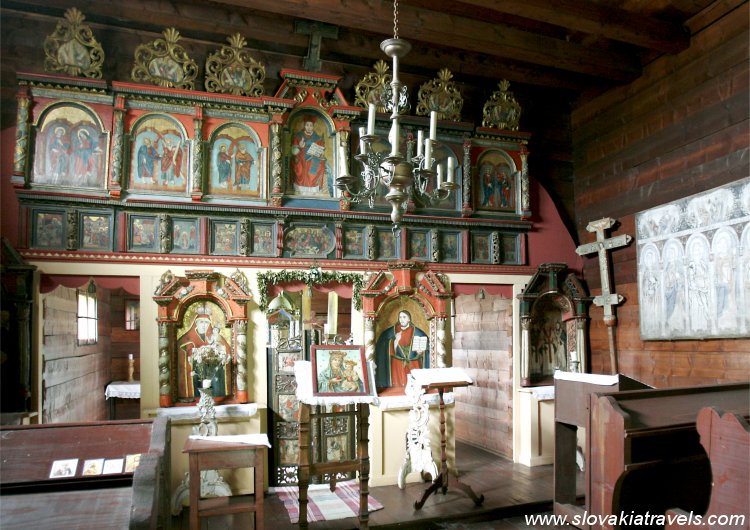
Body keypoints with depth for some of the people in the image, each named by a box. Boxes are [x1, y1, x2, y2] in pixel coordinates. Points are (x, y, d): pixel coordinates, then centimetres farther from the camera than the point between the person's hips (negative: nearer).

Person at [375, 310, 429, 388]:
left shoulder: (416, 332, 1)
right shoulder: (392, 332, 1)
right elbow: (391, 352, -1)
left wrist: (420, 351, -17)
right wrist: (396, 340, -16)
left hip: (413, 366, 0)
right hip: (398, 366, 0)